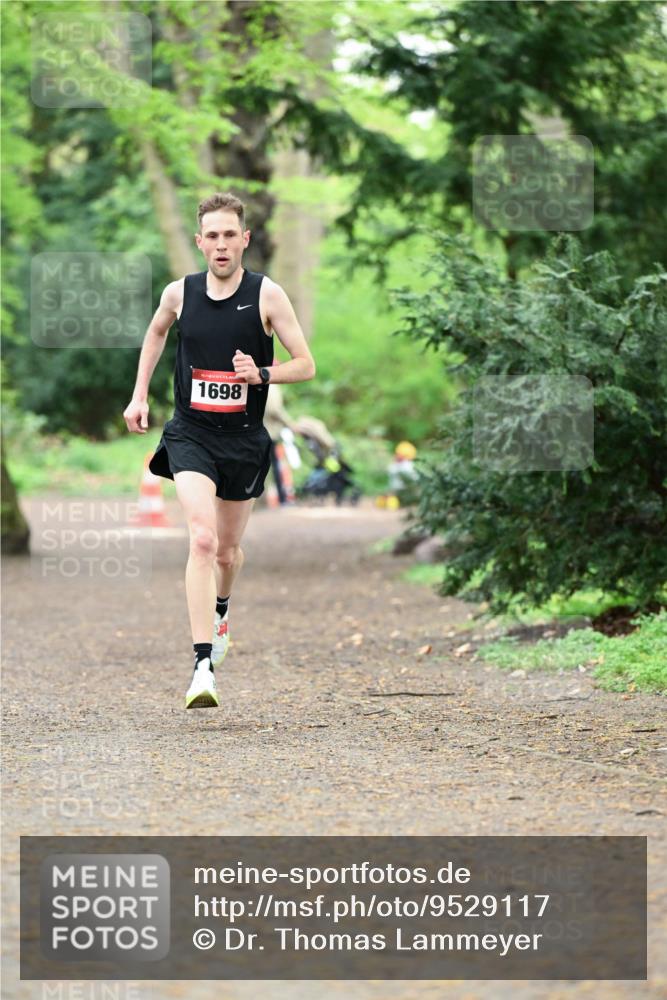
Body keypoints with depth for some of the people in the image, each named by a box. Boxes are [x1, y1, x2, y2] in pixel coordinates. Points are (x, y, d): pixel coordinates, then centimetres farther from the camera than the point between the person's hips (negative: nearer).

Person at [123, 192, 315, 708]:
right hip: (191, 434, -1)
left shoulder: (268, 295, -8)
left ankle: (221, 610, 52)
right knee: (202, 539, -21)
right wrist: (139, 395, 17)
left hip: (244, 439, 1)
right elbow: (156, 333, 21)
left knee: (227, 550, 15)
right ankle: (203, 666, -25)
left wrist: (261, 374, -23)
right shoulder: (179, 293, -2)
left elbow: (306, 365, -5)